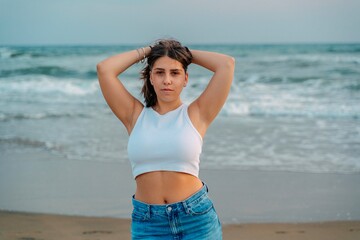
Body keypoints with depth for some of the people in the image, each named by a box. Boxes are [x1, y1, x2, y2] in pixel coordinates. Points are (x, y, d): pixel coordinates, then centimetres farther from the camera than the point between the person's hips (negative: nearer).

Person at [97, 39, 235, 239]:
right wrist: (146, 51, 9)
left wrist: (187, 53, 9)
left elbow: (227, 64, -5)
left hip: (196, 218, -1)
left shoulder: (196, 114, 1)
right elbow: (104, 69, -2)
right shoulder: (135, 115, 5)